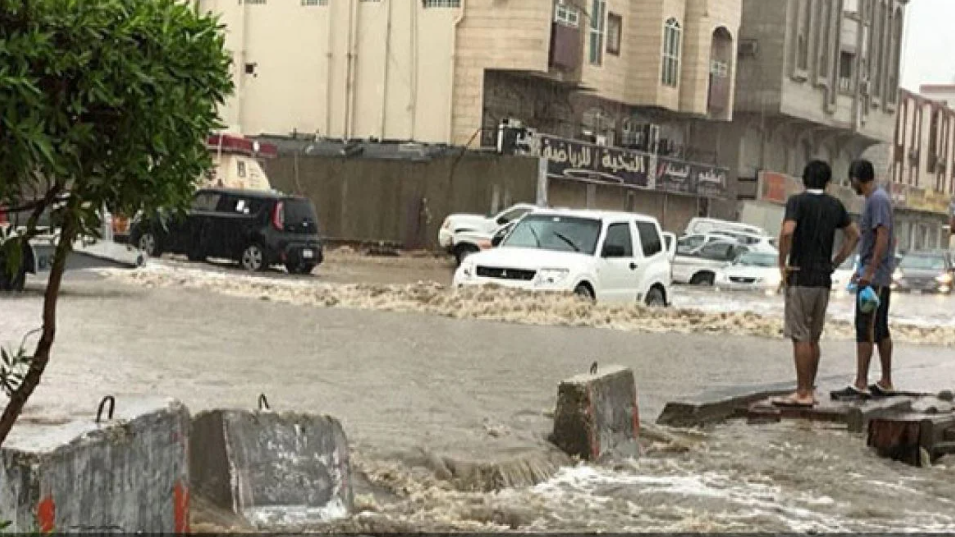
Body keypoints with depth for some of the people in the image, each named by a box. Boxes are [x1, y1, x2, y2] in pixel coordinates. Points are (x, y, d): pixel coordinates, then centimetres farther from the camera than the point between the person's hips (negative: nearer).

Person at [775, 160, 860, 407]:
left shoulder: (798, 201, -8)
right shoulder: (835, 205, 10)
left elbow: (787, 232, -24)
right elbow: (854, 235, 16)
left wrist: (782, 264, -12)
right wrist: (835, 263, 16)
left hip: (800, 278, -6)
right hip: (823, 279, 6)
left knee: (800, 337, -5)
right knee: (812, 338, 13)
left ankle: (802, 394, -5)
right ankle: (809, 391, 16)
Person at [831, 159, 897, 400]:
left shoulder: (878, 200, -14)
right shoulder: (876, 198, 17)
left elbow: (883, 236, -22)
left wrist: (869, 271, -25)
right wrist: (862, 270, 24)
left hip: (875, 277, -10)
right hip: (878, 277, 10)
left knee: (865, 327, -11)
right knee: (880, 329, 13)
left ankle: (860, 384, -12)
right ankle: (885, 383, 18)